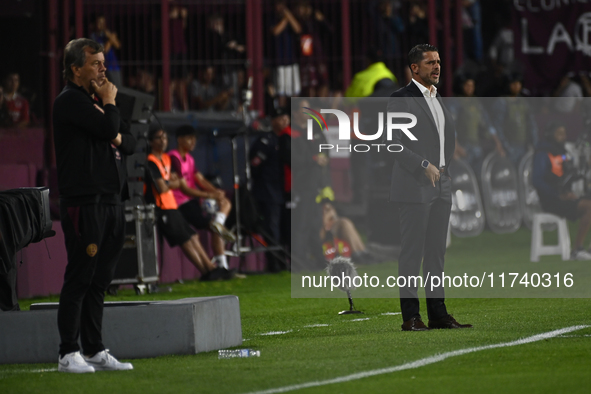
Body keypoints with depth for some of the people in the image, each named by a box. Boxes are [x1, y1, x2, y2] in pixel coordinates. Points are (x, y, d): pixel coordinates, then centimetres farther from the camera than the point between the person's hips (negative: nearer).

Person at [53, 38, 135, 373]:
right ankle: (69, 354, -6)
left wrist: (118, 139, -2)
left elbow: (130, 141, 19)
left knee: (99, 281, 10)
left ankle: (96, 351, 13)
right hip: (85, 203, -9)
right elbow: (108, 127, -20)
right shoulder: (70, 100, -7)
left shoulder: (96, 100, 22)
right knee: (80, 278, -8)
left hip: (111, 201, 9)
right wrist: (110, 103, -2)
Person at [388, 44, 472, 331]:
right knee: (412, 252, -5)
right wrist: (424, 165, -20)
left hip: (441, 188, 8)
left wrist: (445, 170, 16)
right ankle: (410, 316, -4)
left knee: (436, 252, 8)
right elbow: (395, 143, -13)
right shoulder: (401, 99, -7)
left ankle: (438, 312, 12)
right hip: (415, 187, -8)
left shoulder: (438, 100, 18)